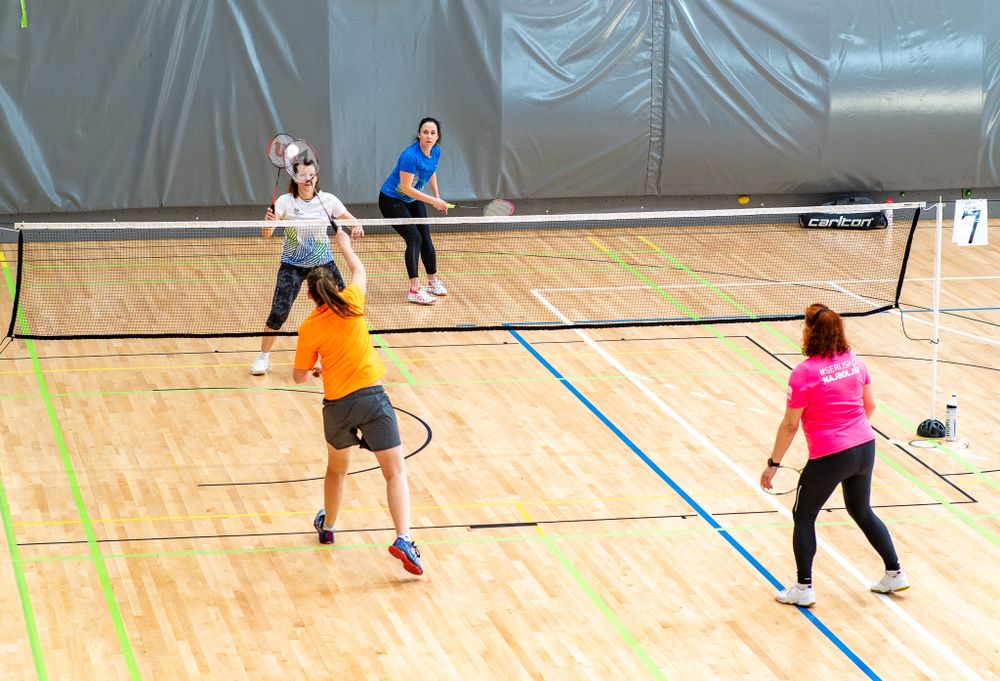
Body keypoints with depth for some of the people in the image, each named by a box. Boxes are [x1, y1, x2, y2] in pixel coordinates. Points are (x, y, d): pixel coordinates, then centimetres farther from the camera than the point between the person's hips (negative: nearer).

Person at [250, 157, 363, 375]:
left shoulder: (328, 200, -7)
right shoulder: (285, 202, -12)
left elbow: (350, 219, 4)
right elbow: (266, 234, -20)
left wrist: (356, 227, -20)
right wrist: (269, 221, -43)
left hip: (323, 263, 2)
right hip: (293, 265, -2)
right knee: (278, 312, -13)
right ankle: (263, 358, 6)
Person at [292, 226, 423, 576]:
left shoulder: (309, 328, -1)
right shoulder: (351, 302, -1)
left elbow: (299, 376, 7)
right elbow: (359, 270, 22)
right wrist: (344, 244, 38)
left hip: (337, 405, 1)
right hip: (372, 396, -1)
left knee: (337, 469, 26)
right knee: (395, 471, -2)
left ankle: (327, 527, 45)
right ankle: (403, 539, -20)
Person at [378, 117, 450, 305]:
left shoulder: (435, 152, -6)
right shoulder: (410, 156, -31)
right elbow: (406, 188, -31)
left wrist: (437, 196, 12)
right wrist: (432, 201, -30)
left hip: (414, 200, 7)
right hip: (392, 200, -7)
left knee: (426, 239, 6)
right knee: (414, 238, -19)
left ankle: (433, 281, 27)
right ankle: (414, 290, -18)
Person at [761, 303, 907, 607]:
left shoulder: (803, 374, -17)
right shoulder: (854, 362, 1)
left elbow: (790, 425, -13)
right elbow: (870, 405, 13)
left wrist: (773, 463, -3)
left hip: (829, 457, -6)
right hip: (864, 448, 6)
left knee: (803, 516, 13)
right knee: (862, 511, 26)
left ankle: (804, 588, 17)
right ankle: (895, 573, 31)